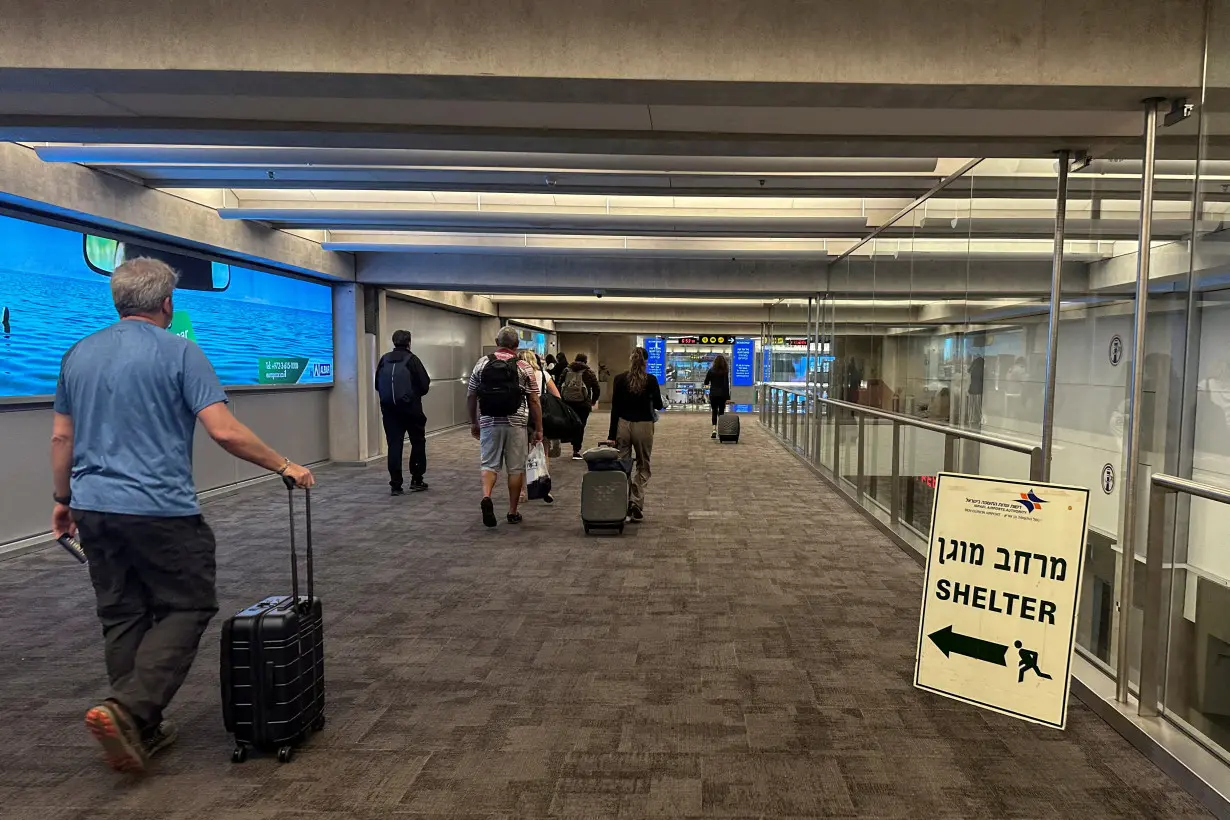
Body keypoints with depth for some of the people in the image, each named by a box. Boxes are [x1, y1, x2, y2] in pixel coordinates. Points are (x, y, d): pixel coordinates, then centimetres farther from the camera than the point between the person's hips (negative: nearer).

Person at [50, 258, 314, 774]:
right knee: (186, 608, 5)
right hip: (160, 509, -7)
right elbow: (225, 432, -16)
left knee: (121, 618, 13)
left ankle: (140, 729, 20)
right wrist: (284, 467, -6)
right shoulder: (180, 352, -9)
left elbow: (61, 437, 15)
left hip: (94, 508, 7)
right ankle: (128, 710, -10)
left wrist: (64, 500, 26)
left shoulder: (78, 354, 10)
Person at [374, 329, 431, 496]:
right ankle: (416, 480, 13)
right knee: (418, 442, 12)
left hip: (388, 408, 3)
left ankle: (396, 484, 3)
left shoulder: (384, 359, 3)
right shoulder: (411, 359, -8)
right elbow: (425, 384, -10)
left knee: (394, 445, 6)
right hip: (410, 408, -3)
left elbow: (377, 384, 7)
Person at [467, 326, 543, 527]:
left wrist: (473, 422, 17)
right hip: (516, 424, -1)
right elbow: (534, 401, -2)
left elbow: (470, 397, 6)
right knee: (516, 468, 8)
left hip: (489, 423, 1)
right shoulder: (524, 368, -1)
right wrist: (538, 429, 5)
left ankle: (486, 497, -17)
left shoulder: (481, 364, 4)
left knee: (489, 464, 9)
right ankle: (513, 512, 14)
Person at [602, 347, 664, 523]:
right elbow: (658, 405, 0)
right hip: (643, 426, -1)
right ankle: (636, 504, -4)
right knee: (643, 467, 12)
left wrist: (611, 435, -1)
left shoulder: (620, 379, -2)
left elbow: (615, 408, -3)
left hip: (623, 425, 1)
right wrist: (663, 404, 24)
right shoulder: (651, 380, -6)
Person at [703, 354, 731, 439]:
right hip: (722, 395, -1)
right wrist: (728, 397, -8)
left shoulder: (711, 370, -3)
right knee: (721, 412, 9)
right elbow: (727, 385, -9)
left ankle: (714, 430, -9)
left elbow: (706, 383, 2)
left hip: (713, 394, 1)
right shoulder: (725, 372, -6)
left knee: (714, 412, 8)